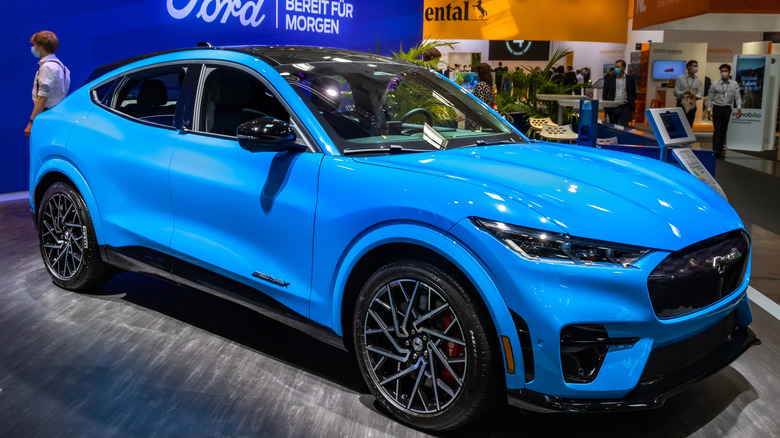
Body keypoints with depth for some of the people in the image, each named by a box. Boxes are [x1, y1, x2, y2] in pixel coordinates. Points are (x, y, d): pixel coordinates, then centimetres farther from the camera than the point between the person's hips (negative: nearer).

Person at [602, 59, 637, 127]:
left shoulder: (630, 79, 4)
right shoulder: (609, 78, 5)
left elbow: (634, 94, 7)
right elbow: (605, 93, 7)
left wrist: (632, 108, -3)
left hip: (625, 108, -1)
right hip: (613, 108, 1)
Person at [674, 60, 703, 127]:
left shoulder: (698, 80, 7)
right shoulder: (680, 79, 3)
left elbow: (701, 93, 1)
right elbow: (676, 92, -3)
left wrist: (695, 97, -22)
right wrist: (684, 93, -22)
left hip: (692, 105, 2)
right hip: (681, 104, -2)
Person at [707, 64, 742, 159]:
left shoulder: (734, 84, 4)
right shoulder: (715, 85, -1)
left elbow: (737, 97, 3)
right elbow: (710, 98, 3)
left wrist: (739, 108, -9)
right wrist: (709, 110, -3)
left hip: (727, 109, 2)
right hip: (717, 108, -2)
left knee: (723, 130, 7)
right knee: (717, 130, -10)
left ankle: (720, 150, 14)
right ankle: (715, 151, -12)